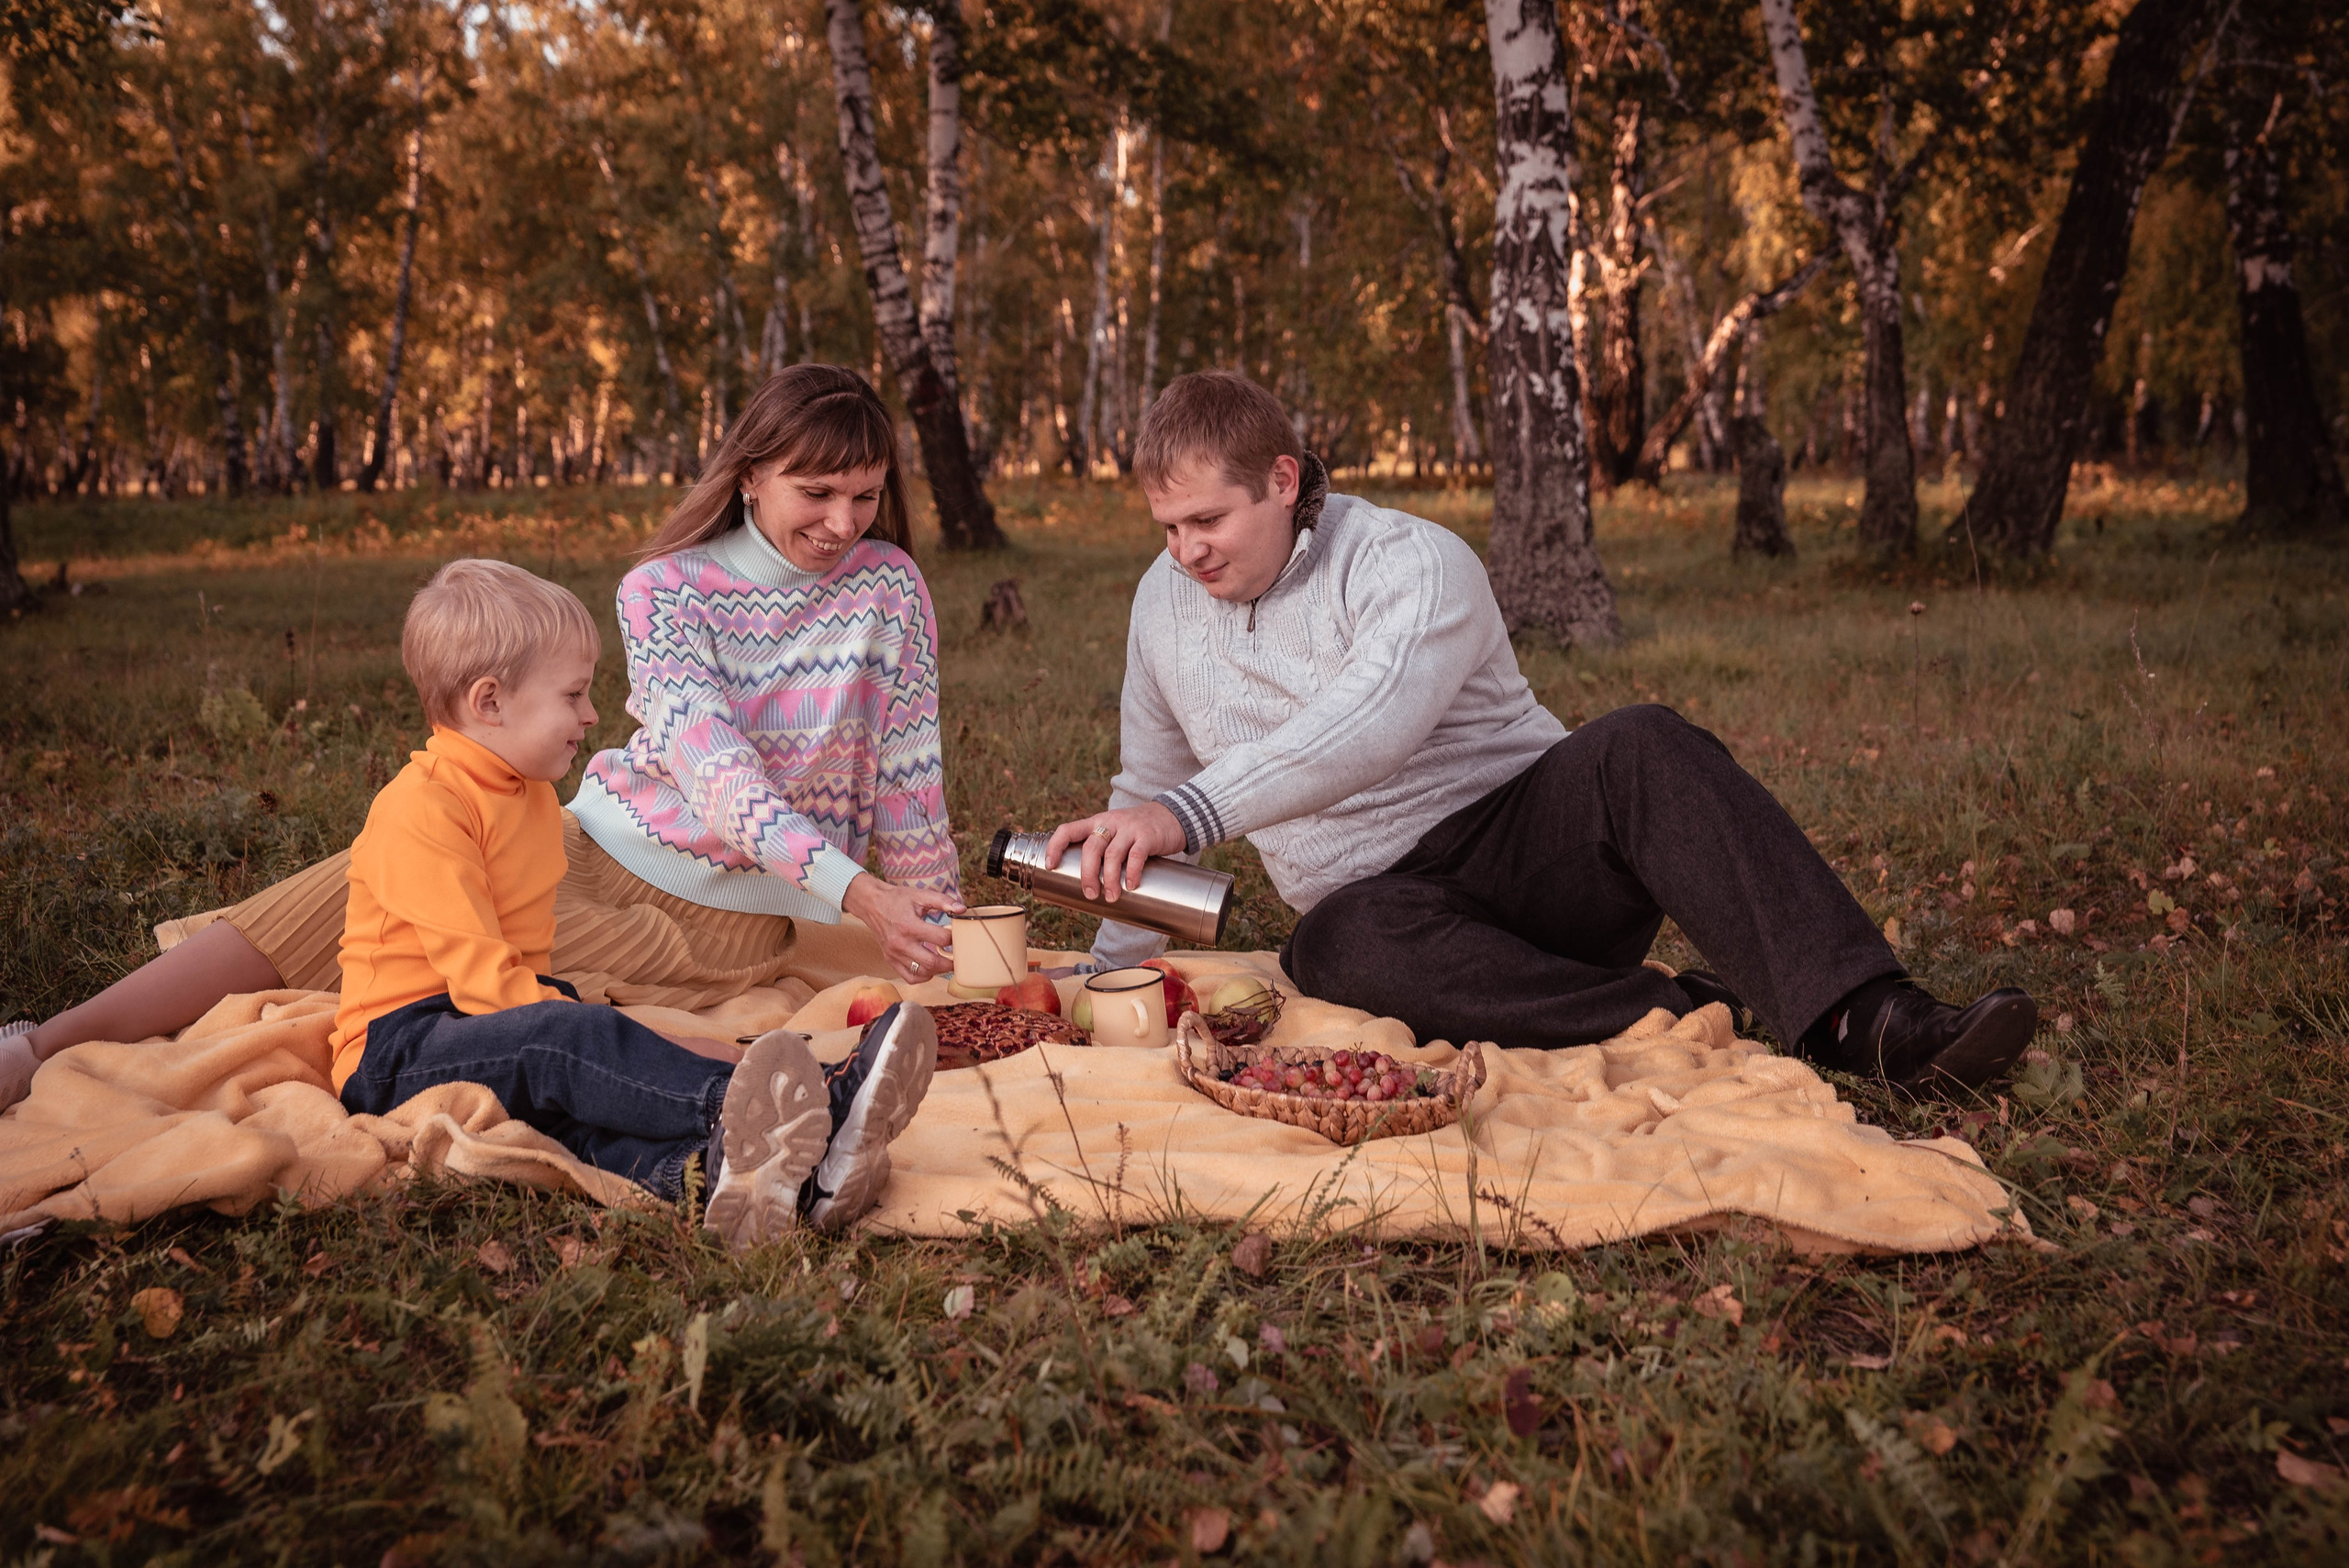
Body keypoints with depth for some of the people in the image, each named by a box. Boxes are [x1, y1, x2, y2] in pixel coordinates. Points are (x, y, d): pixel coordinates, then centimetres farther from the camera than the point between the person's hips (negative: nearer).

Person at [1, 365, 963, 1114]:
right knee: (371, 882, -18)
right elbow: (708, 763, -23)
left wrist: (936, 933, 0)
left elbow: (909, 768, -1)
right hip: (592, 849, 2)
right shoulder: (666, 589, -8)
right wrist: (854, 891, -36)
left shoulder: (888, 587, -6)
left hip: (725, 918, -1)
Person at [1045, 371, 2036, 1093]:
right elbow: (1150, 785, 21)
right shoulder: (1164, 603, 10)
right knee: (1340, 943, -35)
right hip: (1389, 897, 3)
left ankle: (1859, 1018, -43)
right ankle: (1680, 1019, -33)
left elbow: (1368, 725, -31)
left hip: (1529, 840, -2)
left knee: (1643, 748, -34)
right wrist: (1109, 972, 18)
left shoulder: (1415, 562, -10)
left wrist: (1188, 811, -41)